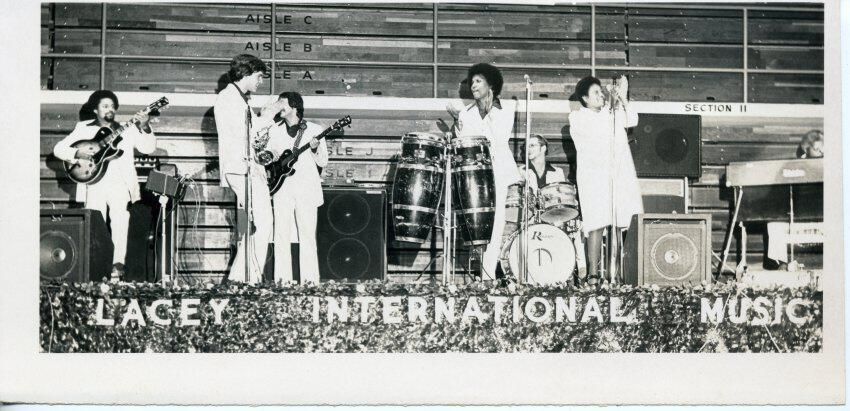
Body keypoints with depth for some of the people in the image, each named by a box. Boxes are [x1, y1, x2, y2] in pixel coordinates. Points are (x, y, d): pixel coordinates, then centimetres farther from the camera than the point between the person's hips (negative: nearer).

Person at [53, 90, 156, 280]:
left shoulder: (127, 130, 17)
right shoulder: (83, 129, 16)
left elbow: (148, 148, 5)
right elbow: (58, 149, 11)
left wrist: (145, 128, -13)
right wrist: (79, 154, -7)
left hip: (120, 183, 0)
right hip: (94, 184, 0)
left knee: (120, 216, -20)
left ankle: (118, 265, -22)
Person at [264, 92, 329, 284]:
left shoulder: (315, 130, 2)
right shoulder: (275, 130, 12)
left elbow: (323, 162, 1)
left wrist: (314, 149, -18)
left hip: (307, 190, -3)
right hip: (282, 187, 3)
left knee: (307, 235, -3)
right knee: (281, 234, -1)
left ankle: (310, 281, 0)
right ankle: (282, 280, 4)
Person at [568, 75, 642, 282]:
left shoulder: (612, 113, 18)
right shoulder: (577, 117, 5)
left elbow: (632, 121, 3)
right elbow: (597, 132, -11)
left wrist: (623, 99, -8)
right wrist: (612, 104, -12)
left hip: (620, 176, 4)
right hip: (594, 177, -4)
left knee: (619, 224, -1)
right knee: (597, 225, -11)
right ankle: (593, 272, -8)